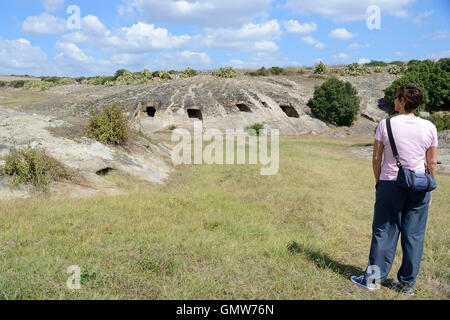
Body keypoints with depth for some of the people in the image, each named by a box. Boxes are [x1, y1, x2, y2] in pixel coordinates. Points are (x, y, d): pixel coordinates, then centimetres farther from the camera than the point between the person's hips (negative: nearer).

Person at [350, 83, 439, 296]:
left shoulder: (386, 125, -7)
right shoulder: (429, 128, 0)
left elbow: (376, 159, -4)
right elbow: (432, 163, 5)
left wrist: (379, 183, 10)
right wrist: (429, 190, 15)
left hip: (390, 184, -2)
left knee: (384, 232, 8)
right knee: (414, 235, 10)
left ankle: (373, 279, 18)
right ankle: (407, 283, 21)